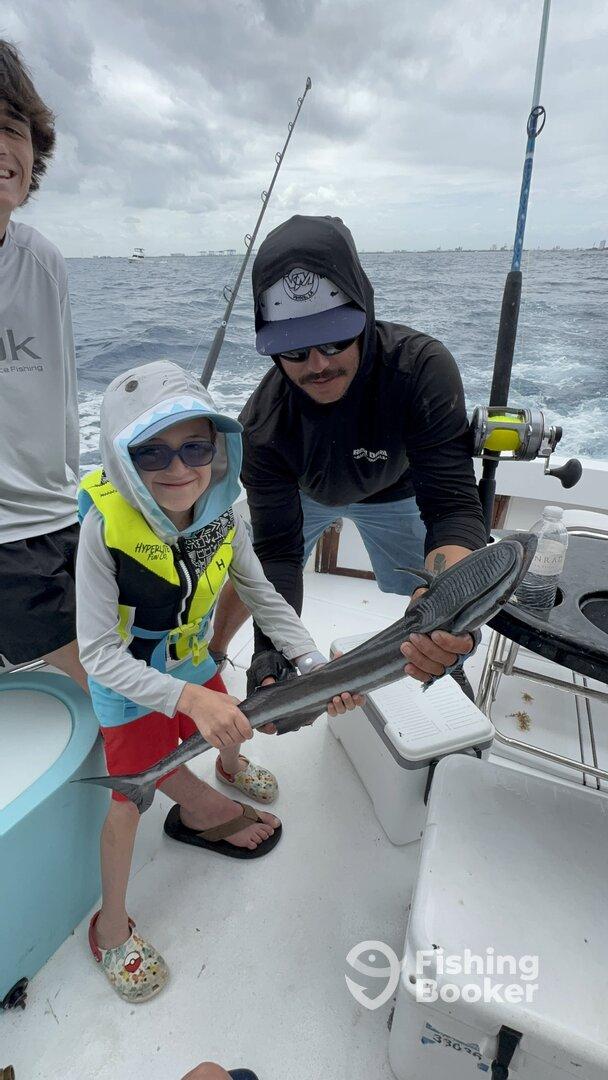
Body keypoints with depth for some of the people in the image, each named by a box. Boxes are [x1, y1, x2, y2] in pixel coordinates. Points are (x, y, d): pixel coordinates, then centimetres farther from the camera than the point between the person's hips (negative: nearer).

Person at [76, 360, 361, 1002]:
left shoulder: (221, 512, -20)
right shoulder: (106, 525, -34)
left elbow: (263, 597, -10)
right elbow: (99, 654, -31)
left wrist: (315, 665, -21)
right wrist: (186, 697, -44)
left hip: (192, 664, 5)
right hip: (126, 683, -4)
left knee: (229, 732, 27)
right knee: (131, 797, 9)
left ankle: (231, 775, 66)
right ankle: (112, 928, 37)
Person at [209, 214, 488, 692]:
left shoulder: (423, 367, -40)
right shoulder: (262, 427, -35)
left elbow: (453, 507, -44)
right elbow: (277, 553, -33)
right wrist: (273, 664, -46)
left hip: (393, 489, 0)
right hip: (302, 491, 1)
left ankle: (449, 668, 37)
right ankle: (211, 656, 36)